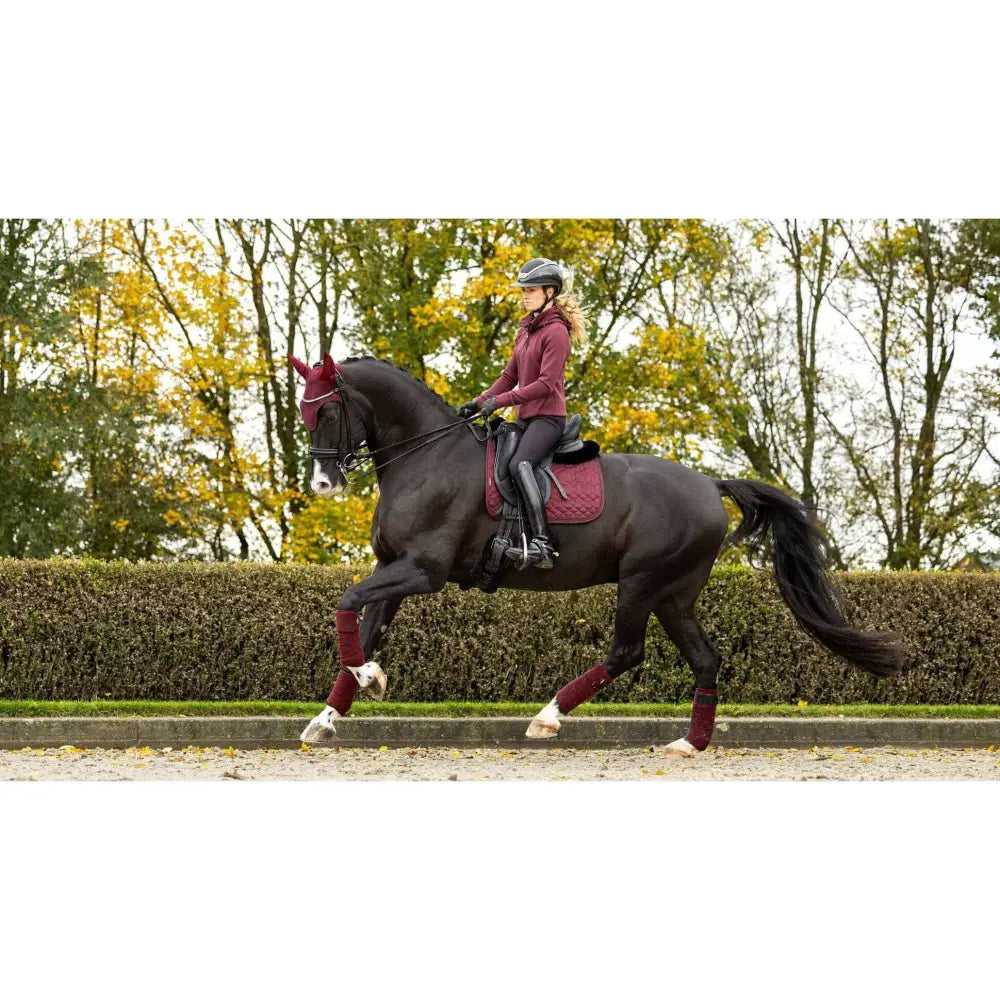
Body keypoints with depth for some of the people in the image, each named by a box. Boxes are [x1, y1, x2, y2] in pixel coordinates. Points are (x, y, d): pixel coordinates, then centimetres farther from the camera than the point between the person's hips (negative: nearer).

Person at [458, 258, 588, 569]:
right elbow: (510, 375, 19)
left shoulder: (556, 332, -11)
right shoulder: (525, 330, 17)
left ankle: (542, 542, -42)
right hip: (525, 417, 10)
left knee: (519, 464, -33)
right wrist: (479, 402, 5)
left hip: (548, 416, -10)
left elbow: (547, 383, -19)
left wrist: (500, 401, -21)